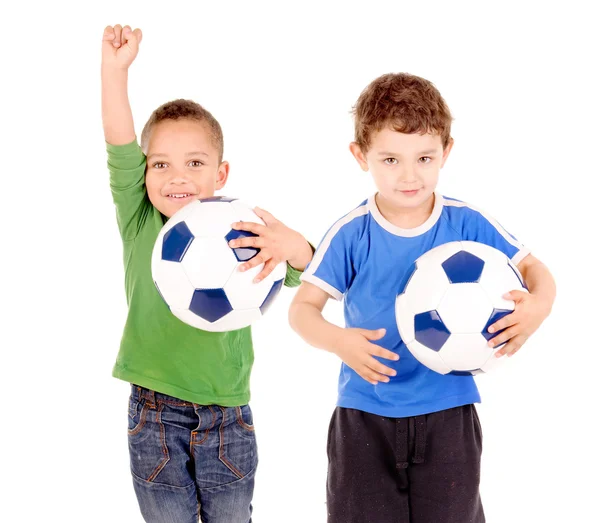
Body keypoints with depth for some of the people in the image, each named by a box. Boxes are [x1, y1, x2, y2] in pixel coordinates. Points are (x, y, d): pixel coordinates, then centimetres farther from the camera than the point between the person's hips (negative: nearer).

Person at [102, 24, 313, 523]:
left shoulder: (238, 232, -4)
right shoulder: (140, 225, -3)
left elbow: (302, 269, -16)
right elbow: (120, 150, -14)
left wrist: (290, 244, -40)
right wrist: (115, 70, -23)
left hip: (226, 418, 0)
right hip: (154, 418, 0)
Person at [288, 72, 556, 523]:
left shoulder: (467, 224, -6)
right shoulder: (351, 234, -9)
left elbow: (534, 269, 3)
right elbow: (303, 307, -7)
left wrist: (539, 305, -20)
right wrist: (339, 341, -27)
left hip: (448, 414, 1)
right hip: (365, 416, 0)